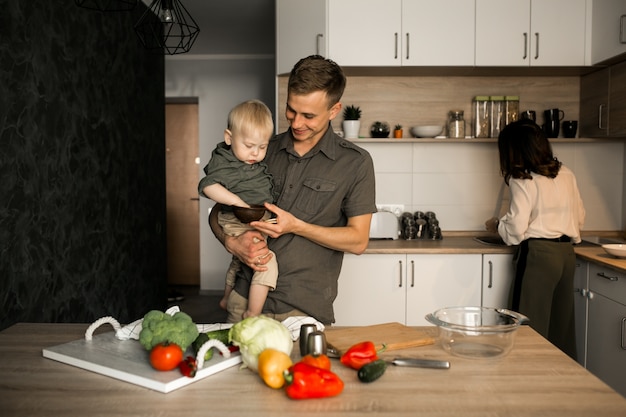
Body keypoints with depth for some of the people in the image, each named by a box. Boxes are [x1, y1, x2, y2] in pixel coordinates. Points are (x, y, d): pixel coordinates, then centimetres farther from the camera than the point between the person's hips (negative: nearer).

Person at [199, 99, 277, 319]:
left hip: (260, 219, 10)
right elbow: (208, 186, -33)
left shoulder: (258, 162, 8)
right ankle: (252, 314, -11)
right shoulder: (223, 162, -18)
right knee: (267, 262, -21)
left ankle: (227, 298, 53)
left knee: (239, 260, 29)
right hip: (240, 223, -10)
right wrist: (237, 201, -37)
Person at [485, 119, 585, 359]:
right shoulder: (566, 174, 10)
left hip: (538, 256, -7)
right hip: (567, 254, 7)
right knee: (561, 326, 14)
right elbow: (580, 217, 16)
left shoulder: (523, 181, -10)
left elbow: (516, 229, -15)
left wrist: (496, 225, 4)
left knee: (531, 330, 1)